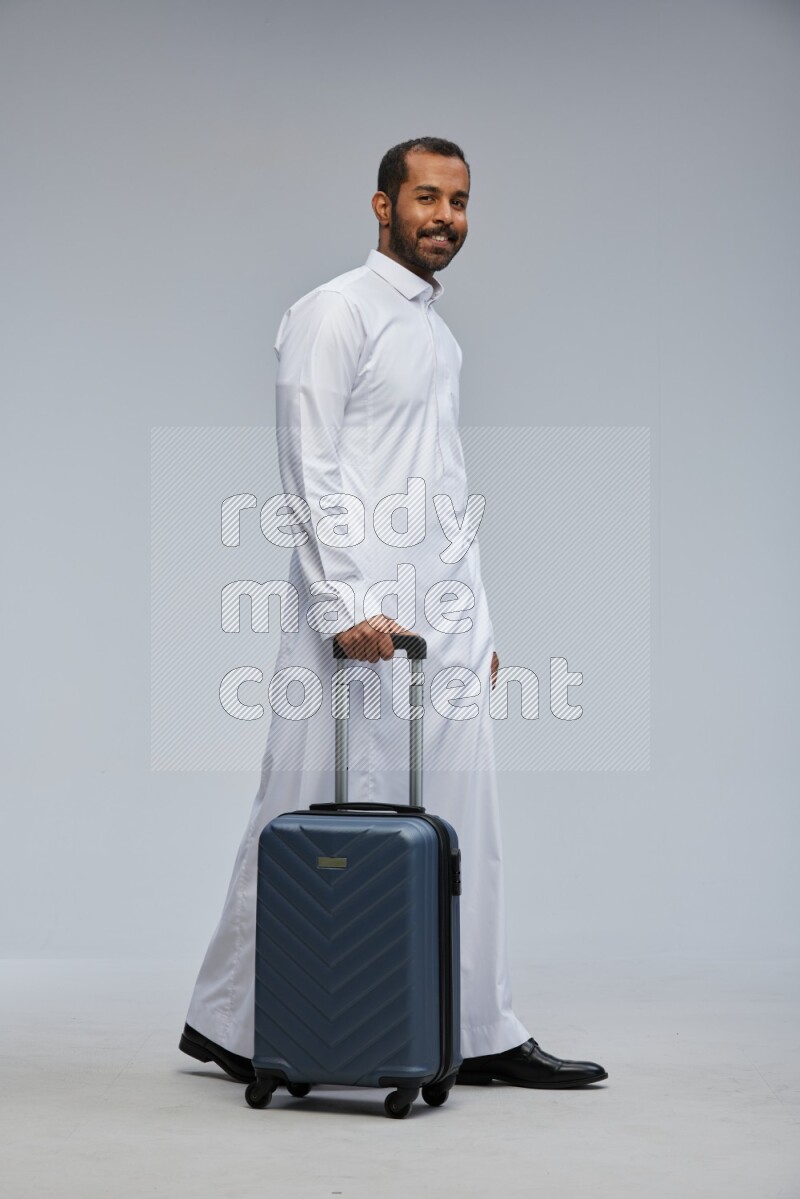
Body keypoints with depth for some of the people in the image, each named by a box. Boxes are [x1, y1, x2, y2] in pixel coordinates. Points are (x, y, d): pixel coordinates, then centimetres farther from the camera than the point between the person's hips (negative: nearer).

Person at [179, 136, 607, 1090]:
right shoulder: (334, 314, -6)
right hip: (356, 617, -8)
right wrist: (342, 605, -22)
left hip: (442, 620, 8)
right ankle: (228, 1023, 12)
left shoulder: (441, 335, 21)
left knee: (464, 826, 7)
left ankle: (481, 1034, 14)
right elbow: (310, 473, -14)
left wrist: (477, 619, 18)